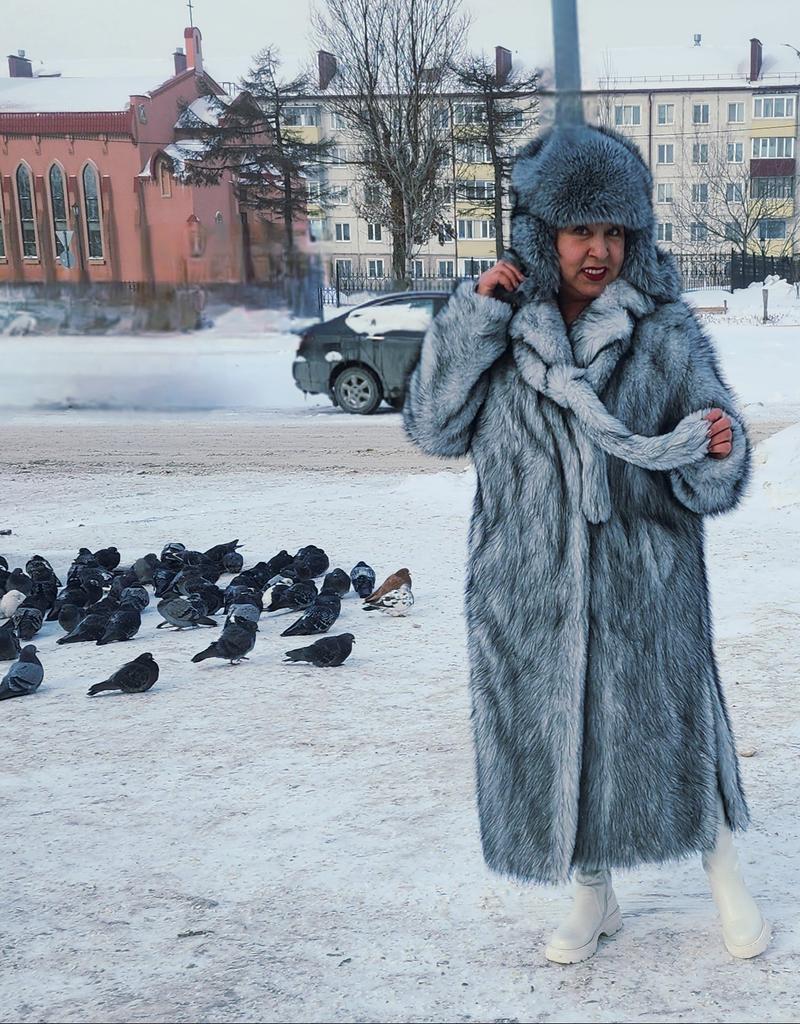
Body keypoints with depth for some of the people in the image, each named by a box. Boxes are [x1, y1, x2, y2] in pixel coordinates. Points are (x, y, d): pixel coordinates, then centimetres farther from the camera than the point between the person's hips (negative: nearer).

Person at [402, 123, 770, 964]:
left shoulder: (665, 332, -6)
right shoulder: (502, 326, 0)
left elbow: (704, 483, -8)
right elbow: (434, 427, -7)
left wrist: (719, 450, -31)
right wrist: (474, 315, -13)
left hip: (640, 578, -2)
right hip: (529, 586, 2)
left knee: (664, 723, 9)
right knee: (555, 732, 13)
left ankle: (723, 872, 37)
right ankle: (593, 896, 36)